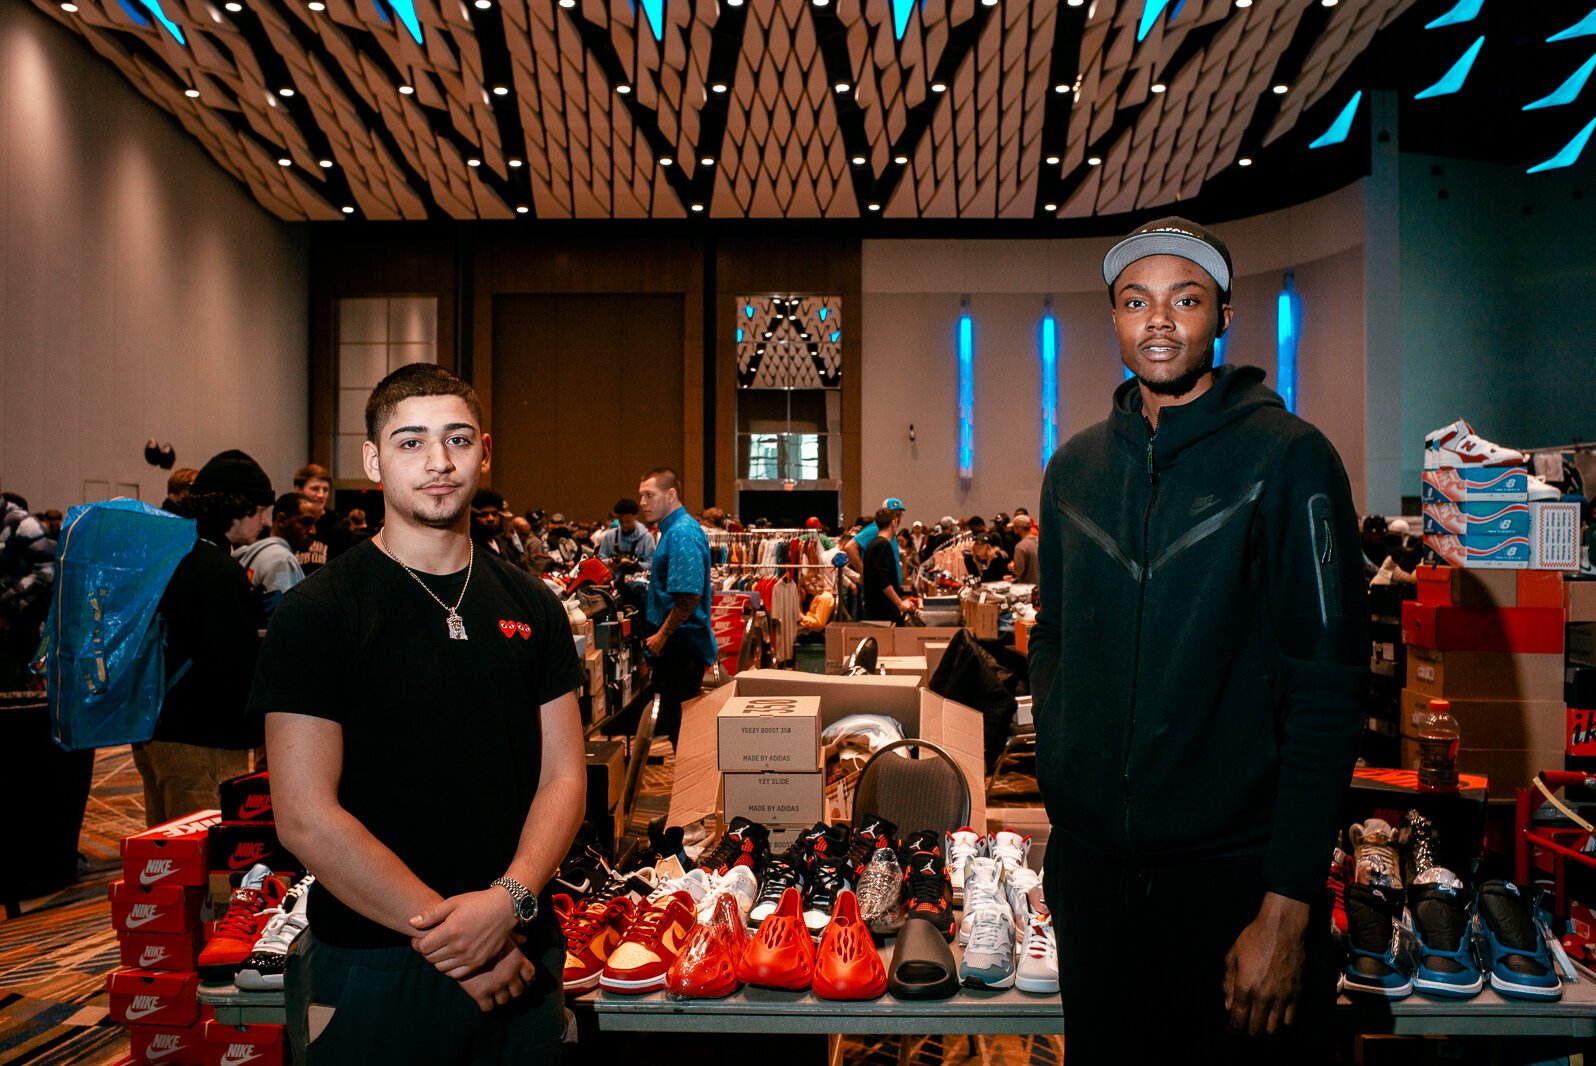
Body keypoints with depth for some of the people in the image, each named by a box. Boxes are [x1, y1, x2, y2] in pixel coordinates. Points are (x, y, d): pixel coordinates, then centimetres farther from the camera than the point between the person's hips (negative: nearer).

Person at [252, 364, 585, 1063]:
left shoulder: (531, 607, 4)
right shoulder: (319, 610, -9)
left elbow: (563, 776, 2)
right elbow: (306, 816, -14)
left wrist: (509, 900, -14)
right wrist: (449, 931, -16)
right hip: (372, 972, -3)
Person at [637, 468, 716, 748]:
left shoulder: (682, 533, -19)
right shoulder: (673, 530, 15)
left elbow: (689, 596, -26)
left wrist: (662, 636, -18)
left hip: (681, 646, -10)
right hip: (675, 644, 10)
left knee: (678, 723, -3)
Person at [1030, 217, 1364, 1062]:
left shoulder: (1287, 458, -9)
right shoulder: (1073, 469, 6)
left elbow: (1326, 691, -13)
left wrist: (1287, 906, -15)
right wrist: (1060, 782, 5)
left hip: (1234, 867, -4)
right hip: (1090, 863, 4)